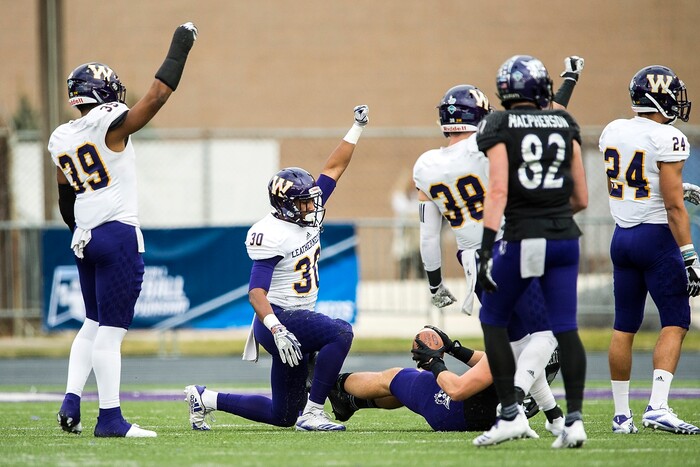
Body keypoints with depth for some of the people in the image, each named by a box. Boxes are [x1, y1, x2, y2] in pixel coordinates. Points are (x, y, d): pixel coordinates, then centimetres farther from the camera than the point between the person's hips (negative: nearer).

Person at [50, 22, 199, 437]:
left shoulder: (61, 140, 11)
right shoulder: (110, 124, -10)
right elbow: (158, 95, -12)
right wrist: (181, 45, -3)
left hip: (85, 238, 8)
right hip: (119, 234, -8)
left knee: (94, 324, 19)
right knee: (112, 329, -7)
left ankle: (71, 403, 11)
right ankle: (110, 418, -6)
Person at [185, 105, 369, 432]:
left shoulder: (305, 216, 6)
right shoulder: (271, 235, -18)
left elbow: (334, 169, 14)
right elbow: (256, 293, -23)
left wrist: (356, 128, 10)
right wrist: (277, 330, -36)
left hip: (299, 319, 9)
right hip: (279, 318, -9)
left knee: (283, 415, 12)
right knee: (340, 333, -32)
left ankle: (205, 399, 25)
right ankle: (312, 414, -27)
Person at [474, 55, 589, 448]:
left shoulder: (500, 127, -2)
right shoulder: (565, 126, 9)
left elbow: (498, 191, -14)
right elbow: (581, 198, 11)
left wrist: (486, 247, -16)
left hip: (522, 239, -3)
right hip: (564, 237, 3)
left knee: (494, 322, 12)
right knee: (565, 328, 5)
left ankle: (511, 414, 5)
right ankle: (574, 418, -4)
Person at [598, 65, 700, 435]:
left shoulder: (612, 132, 6)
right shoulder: (667, 140, -15)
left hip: (622, 237, 7)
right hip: (656, 238, -7)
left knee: (624, 327, 10)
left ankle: (621, 414, 13)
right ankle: (657, 407, -15)